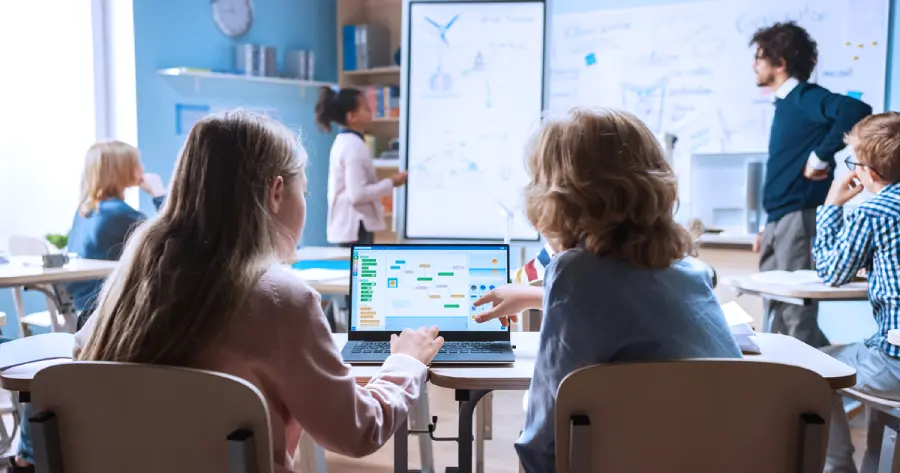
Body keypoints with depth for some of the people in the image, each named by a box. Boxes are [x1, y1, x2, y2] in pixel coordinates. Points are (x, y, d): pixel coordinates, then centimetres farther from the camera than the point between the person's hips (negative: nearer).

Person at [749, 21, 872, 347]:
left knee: (797, 315, -5)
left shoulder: (804, 97, -8)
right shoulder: (785, 104, 17)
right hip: (779, 222, 9)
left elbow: (856, 111, -29)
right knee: (775, 315, 13)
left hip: (799, 218, -9)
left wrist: (820, 158, -21)